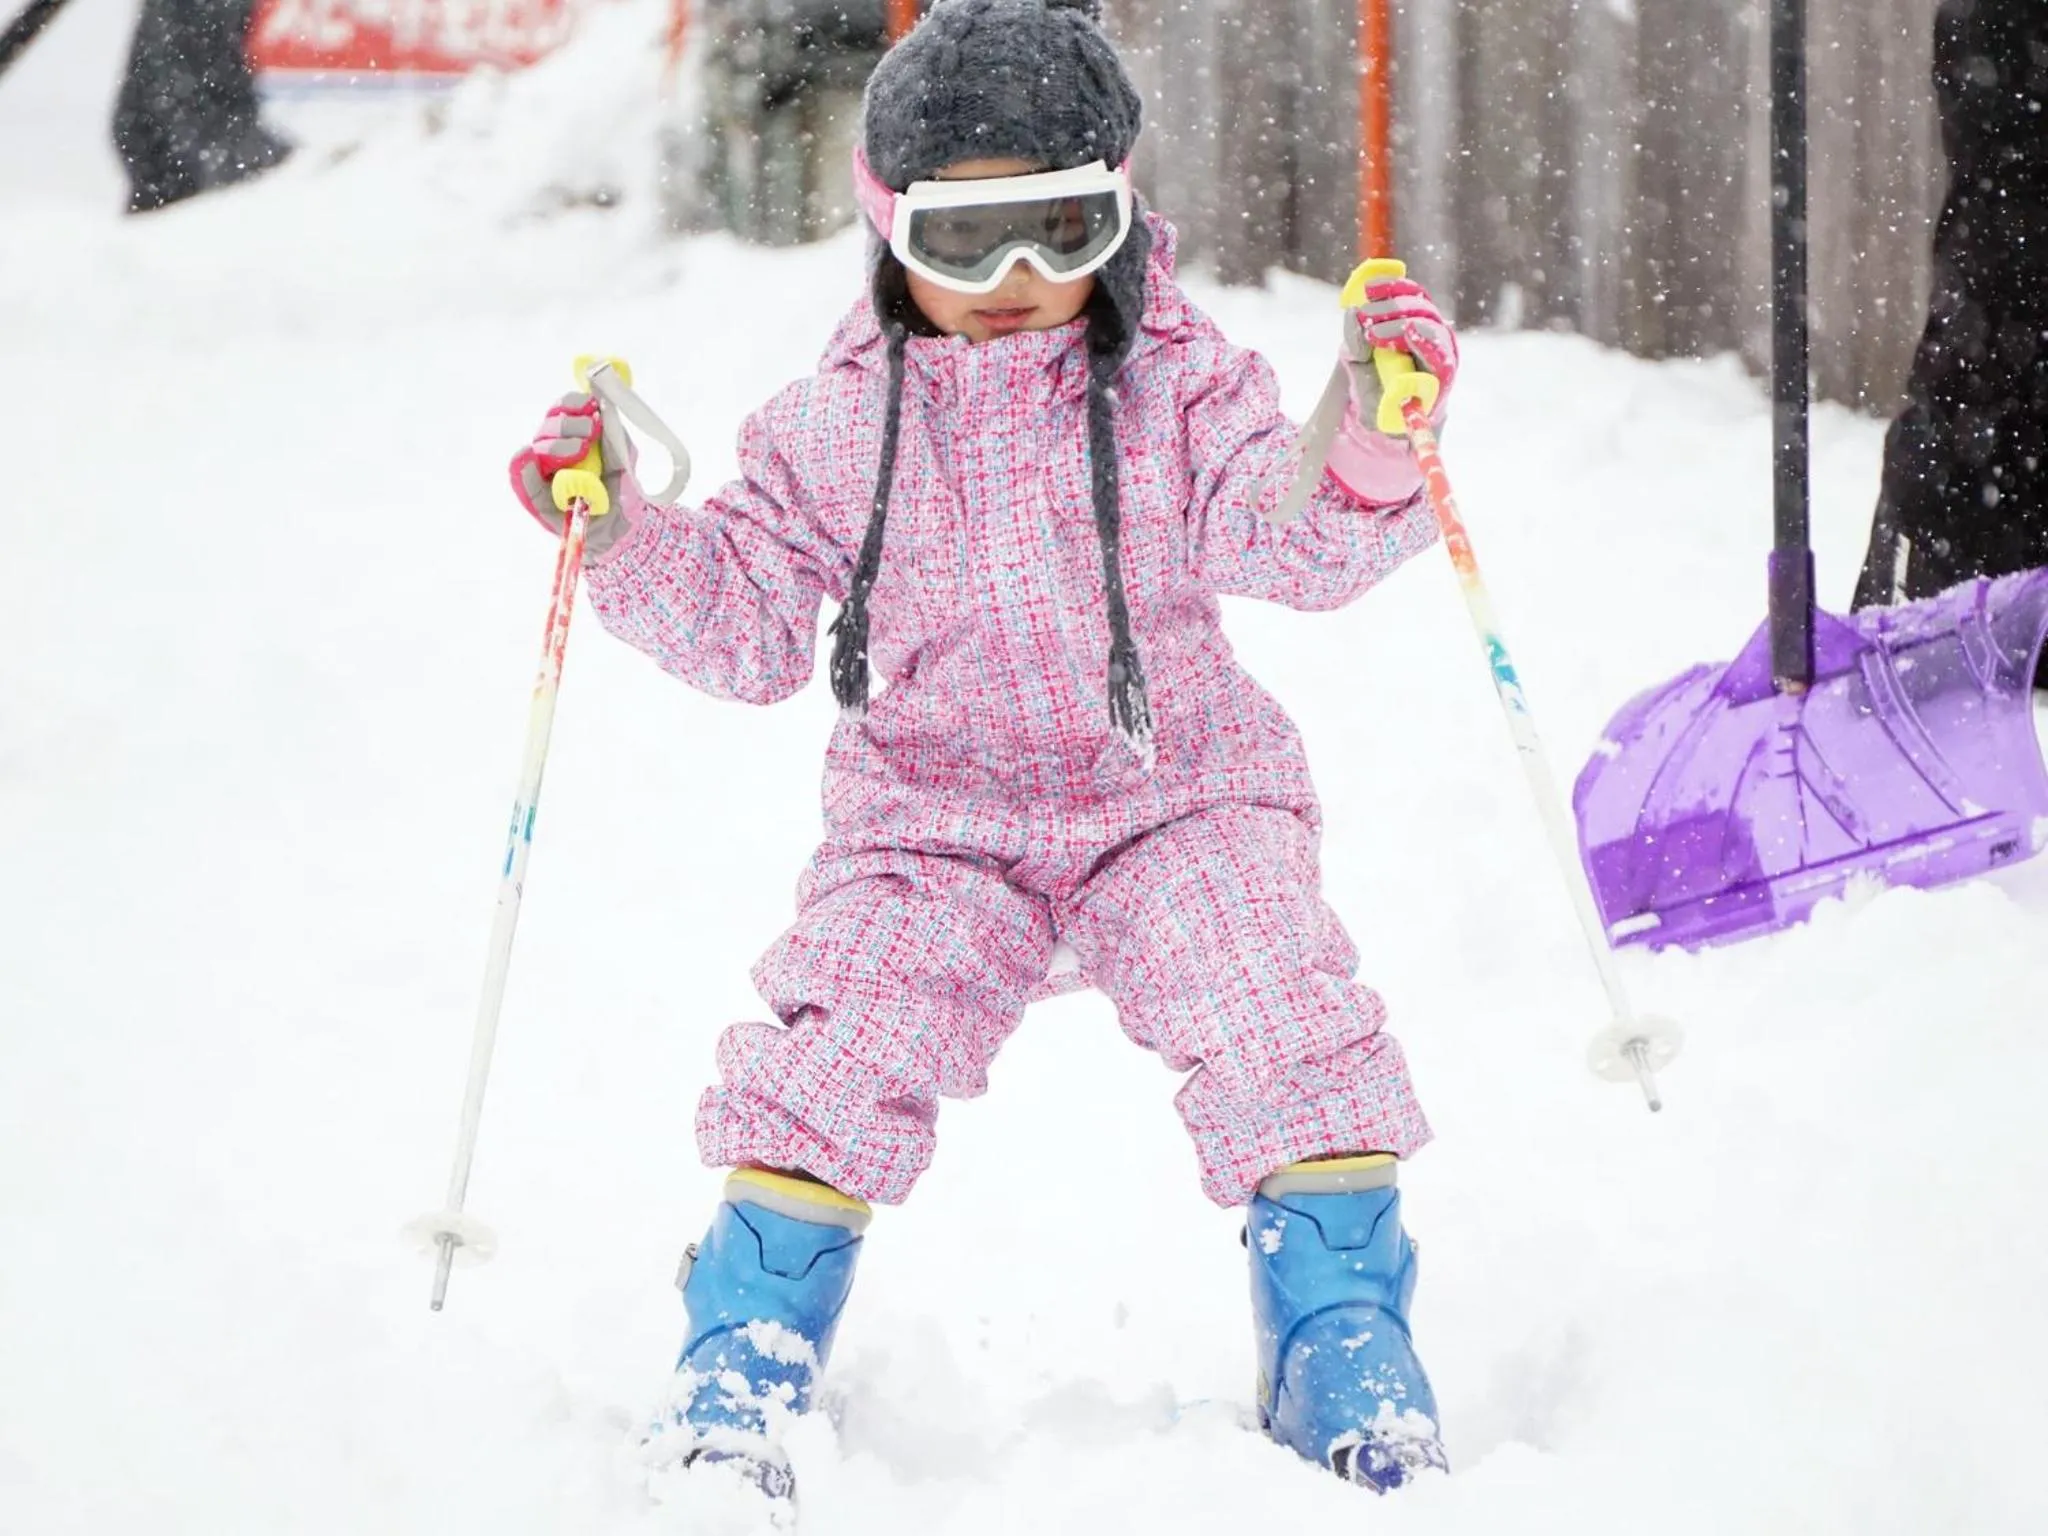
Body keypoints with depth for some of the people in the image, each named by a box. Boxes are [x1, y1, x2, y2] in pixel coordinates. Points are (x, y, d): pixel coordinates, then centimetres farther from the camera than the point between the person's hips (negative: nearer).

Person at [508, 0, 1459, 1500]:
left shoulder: (1181, 385, -3)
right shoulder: (838, 425, 1)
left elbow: (1288, 542, -16)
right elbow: (749, 621, 4)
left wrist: (1370, 449, -36)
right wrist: (623, 539, -12)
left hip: (1176, 787, 0)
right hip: (934, 806, 1)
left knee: (1283, 1023, -21)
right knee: (841, 1048, -19)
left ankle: (1343, 1345, -6)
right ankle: (744, 1353, -4)